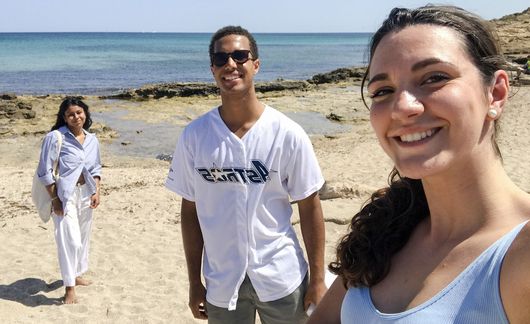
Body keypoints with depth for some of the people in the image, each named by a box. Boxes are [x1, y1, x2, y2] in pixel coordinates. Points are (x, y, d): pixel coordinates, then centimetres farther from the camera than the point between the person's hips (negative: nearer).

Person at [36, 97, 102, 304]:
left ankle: (77, 274, 35)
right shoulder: (55, 138, -13)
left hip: (85, 194, 6)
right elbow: (45, 172, -12)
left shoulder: (92, 140, 5)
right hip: (64, 195, -6)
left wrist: (96, 192, 1)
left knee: (83, 238, 16)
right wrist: (55, 199, -15)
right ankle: (69, 287, 3)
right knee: (70, 240, -8)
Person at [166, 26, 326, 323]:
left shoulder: (287, 134, -9)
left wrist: (318, 279, -3)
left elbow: (309, 208, -4)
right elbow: (191, 211, 1)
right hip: (221, 283, 1)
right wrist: (194, 282, 4)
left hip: (281, 278, -1)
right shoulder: (194, 136, -5)